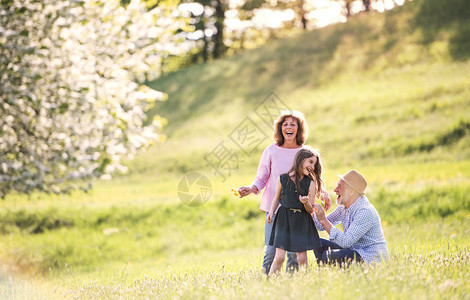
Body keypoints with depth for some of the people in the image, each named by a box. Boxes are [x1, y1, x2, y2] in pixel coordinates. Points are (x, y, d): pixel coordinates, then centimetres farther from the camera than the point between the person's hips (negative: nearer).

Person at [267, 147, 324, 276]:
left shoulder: (310, 183, -2)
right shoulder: (283, 179, -3)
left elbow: (310, 210, -2)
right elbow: (277, 198, 14)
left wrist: (306, 202, -23)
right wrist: (271, 212, -2)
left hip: (302, 222, 1)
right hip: (284, 221, -1)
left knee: (302, 259, -1)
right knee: (279, 257, -7)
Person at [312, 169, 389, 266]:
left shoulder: (365, 211, -24)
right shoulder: (344, 207, 5)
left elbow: (345, 242, -28)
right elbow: (321, 226, 10)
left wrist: (324, 220, -28)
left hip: (372, 257, -9)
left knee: (328, 256, -24)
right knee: (319, 244, 4)